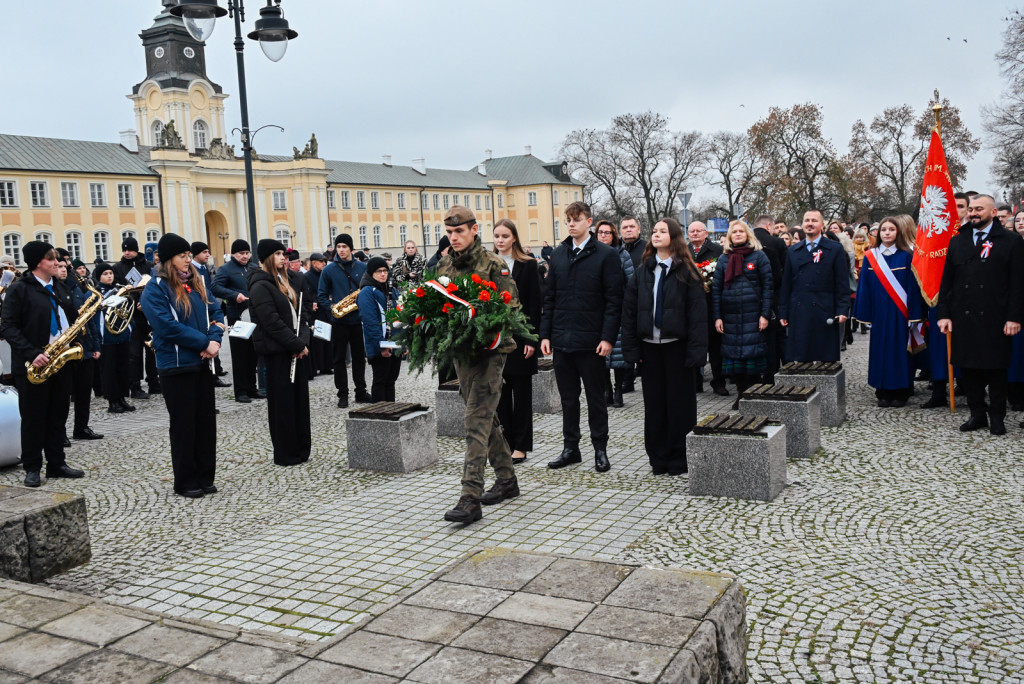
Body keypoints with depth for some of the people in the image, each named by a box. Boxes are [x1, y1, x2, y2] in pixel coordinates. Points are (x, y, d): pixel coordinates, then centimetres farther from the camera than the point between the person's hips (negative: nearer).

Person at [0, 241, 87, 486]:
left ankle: (57, 464, 20)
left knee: (58, 415, 11)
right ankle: (32, 468, 12)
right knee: (33, 417, 2)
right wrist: (32, 354, -22)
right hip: (32, 365, -6)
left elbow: (71, 318, 22)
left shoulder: (60, 288, 13)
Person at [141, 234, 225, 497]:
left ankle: (205, 477, 20)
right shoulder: (155, 289, -8)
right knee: (184, 424, 2)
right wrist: (204, 342, -17)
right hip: (176, 366, -6)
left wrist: (215, 339, -8)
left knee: (206, 421, 10)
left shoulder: (196, 283, 12)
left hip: (203, 363, 6)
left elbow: (216, 312, 11)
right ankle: (185, 482, 13)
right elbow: (167, 326, -18)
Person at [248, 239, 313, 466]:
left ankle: (302, 449, 20)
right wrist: (296, 345, -16)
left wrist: (302, 341, 0)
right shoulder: (260, 286, -12)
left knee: (300, 398, 11)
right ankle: (285, 453, 8)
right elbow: (272, 322, -18)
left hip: (297, 349, 8)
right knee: (282, 402, -1)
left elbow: (303, 310, 14)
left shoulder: (291, 279, 14)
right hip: (277, 351, -8)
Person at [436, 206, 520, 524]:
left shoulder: (493, 265, -7)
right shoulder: (443, 266, 11)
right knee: (485, 417, 16)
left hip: (489, 350, -7)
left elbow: (511, 306, -10)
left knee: (477, 420, -12)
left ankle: (471, 498, -13)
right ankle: (506, 479, 30)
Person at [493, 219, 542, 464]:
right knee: (499, 391, 6)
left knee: (521, 391, 4)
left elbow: (535, 304, -4)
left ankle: (521, 445, 11)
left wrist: (531, 338, -11)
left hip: (520, 336, -3)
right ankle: (504, 442, 16)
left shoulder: (528, 265, -1)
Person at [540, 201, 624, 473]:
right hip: (561, 339, 5)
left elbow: (613, 300, -7)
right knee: (568, 397, 12)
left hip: (591, 340, -4)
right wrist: (545, 334, 6)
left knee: (595, 398, 6)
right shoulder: (558, 255, 11)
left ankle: (600, 449, 18)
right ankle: (570, 448, 23)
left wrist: (608, 337, -14)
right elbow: (550, 298, 12)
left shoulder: (606, 255, -4)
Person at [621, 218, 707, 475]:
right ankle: (658, 457, 19)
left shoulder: (686, 271, -2)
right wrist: (631, 347, 0)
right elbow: (629, 309, 7)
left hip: (677, 345, -4)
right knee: (654, 401, 9)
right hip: (650, 345, 4)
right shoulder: (643, 270, 9)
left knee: (680, 400, 4)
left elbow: (698, 311, -7)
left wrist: (696, 350, -14)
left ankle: (679, 459, 15)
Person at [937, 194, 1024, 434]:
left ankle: (997, 417, 17)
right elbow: (946, 281, 11)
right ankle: (977, 413, 20)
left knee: (996, 369, 4)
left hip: (995, 319, -3)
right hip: (963, 318, 3)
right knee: (968, 367, 7)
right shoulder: (957, 241, 12)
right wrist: (944, 314, 3)